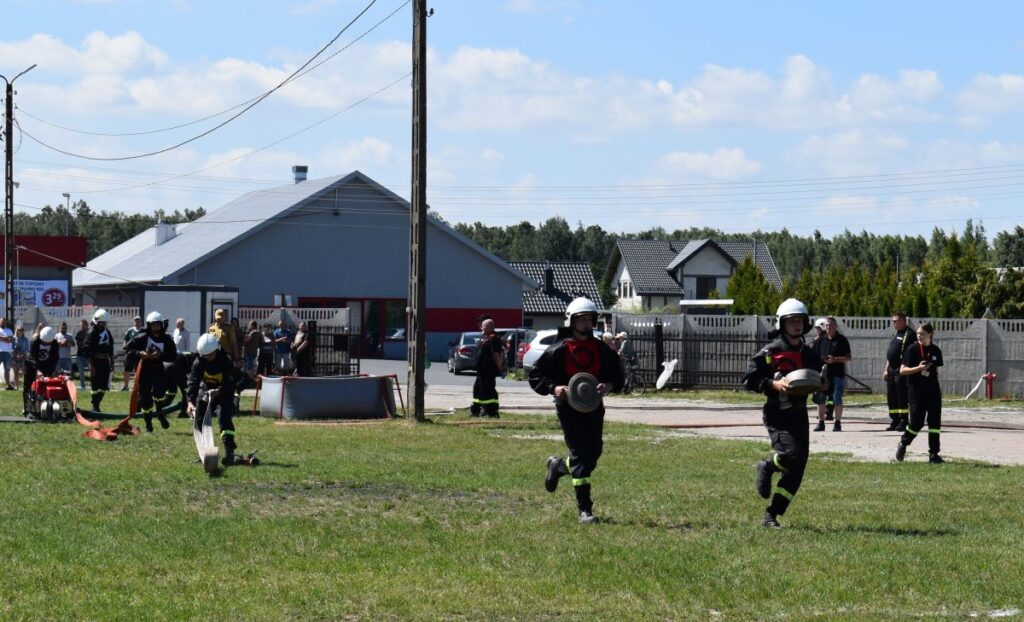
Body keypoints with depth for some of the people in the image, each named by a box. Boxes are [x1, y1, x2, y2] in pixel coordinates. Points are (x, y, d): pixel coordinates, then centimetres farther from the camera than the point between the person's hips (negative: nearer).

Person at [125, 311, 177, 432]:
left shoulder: (166, 339, -2)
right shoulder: (142, 338, -6)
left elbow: (174, 357, -5)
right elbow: (126, 349, -5)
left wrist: (160, 355, -21)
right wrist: (139, 354, -20)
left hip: (158, 369, 0)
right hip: (144, 370, 0)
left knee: (159, 390, -24)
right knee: (145, 397, 1)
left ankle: (160, 412, 4)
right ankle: (148, 423, 19)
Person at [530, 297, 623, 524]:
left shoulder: (601, 349, 8)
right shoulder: (559, 350, -4)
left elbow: (617, 375, 14)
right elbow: (535, 376, -1)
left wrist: (609, 386, -8)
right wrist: (553, 388, -18)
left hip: (593, 407, 5)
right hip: (569, 408, -5)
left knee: (593, 453, 11)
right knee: (581, 455, -11)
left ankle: (558, 465, 43)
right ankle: (584, 508, -6)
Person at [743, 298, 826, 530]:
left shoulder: (809, 354, 12)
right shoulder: (770, 352, -6)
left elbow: (821, 378, 24)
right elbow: (749, 379, -8)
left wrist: (823, 384, 0)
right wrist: (773, 384, -22)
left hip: (799, 415, 6)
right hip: (777, 414, -6)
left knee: (796, 471, 4)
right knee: (791, 454, -26)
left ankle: (771, 515, 14)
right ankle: (767, 467, 9)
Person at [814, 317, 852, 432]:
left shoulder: (842, 339, 0)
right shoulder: (822, 340, 12)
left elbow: (849, 358, -2)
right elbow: (817, 356, 20)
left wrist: (835, 359, -14)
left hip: (838, 374, -4)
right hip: (823, 374, 4)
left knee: (837, 400, -3)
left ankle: (838, 423, 5)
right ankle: (821, 422, 10)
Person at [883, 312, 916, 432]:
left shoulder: (910, 334, -8)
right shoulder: (895, 334, 19)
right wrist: (886, 369, 18)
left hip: (901, 372, -9)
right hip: (891, 371, 9)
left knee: (902, 398, -5)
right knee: (891, 398, 10)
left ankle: (903, 422, -1)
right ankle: (894, 422, 16)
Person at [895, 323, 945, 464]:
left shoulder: (936, 351, 8)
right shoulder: (913, 349, -5)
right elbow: (902, 370, -6)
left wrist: (938, 389, 12)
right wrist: (918, 368, -20)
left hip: (933, 390, 4)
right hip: (916, 390, -4)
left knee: (935, 421, -1)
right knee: (917, 421, -5)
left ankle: (934, 454, 3)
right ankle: (903, 444, 20)